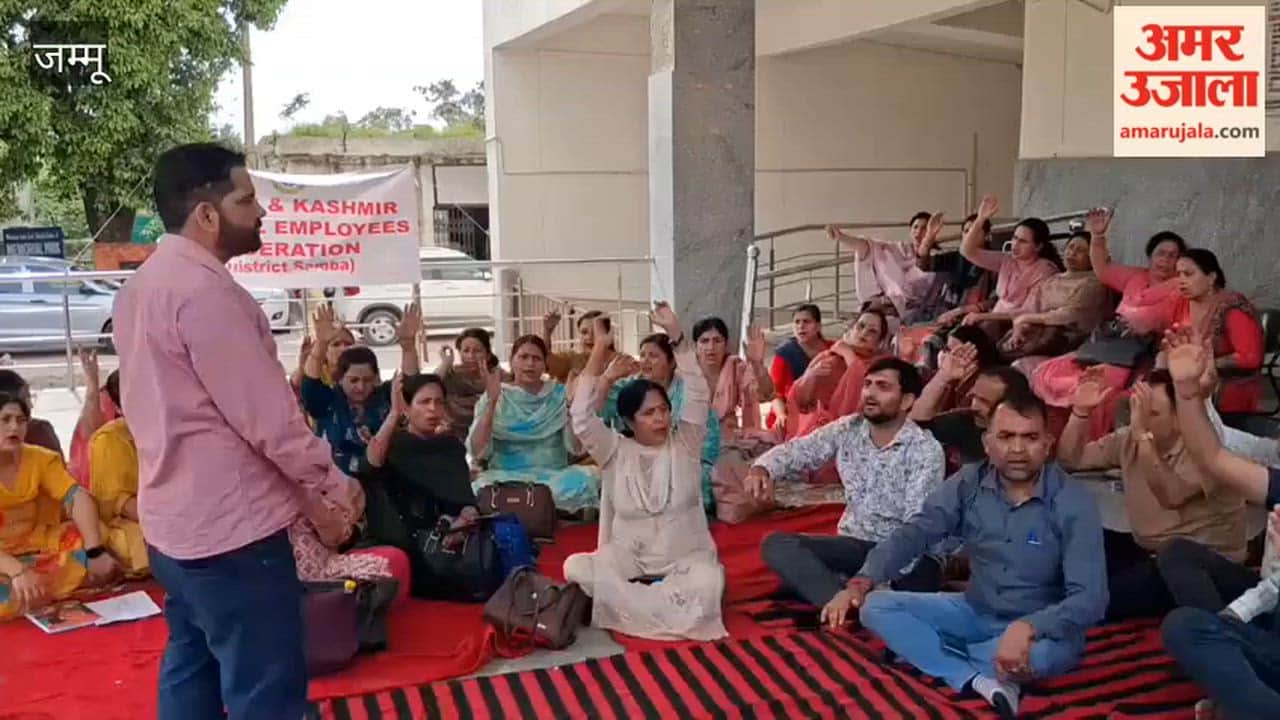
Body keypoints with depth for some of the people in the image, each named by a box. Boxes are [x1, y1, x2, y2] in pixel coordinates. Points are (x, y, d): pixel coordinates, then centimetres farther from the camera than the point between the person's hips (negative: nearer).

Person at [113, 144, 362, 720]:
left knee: (192, 671, 20)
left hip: (174, 518, 10)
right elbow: (266, 414, -21)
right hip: (229, 525, -10)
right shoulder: (204, 289, -20)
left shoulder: (142, 285, 11)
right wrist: (334, 485, -9)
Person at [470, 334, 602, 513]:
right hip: (507, 477, -2)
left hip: (554, 475, 2)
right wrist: (492, 402, -15)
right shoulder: (496, 398, 5)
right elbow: (478, 452, -9)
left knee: (589, 478, -30)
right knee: (484, 488, -36)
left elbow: (575, 446, -3)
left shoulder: (559, 395, 8)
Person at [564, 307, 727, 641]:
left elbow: (698, 397, -11)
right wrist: (599, 349, -16)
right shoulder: (616, 451, 1)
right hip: (627, 562, 1)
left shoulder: (684, 446, 1)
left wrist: (676, 335, -19)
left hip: (685, 559, -1)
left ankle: (626, 602, -14)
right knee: (575, 567, -27)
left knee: (707, 582, -35)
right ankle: (670, 601, -20)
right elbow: (582, 417, -13)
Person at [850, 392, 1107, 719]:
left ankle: (922, 650, -13)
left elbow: (1090, 598, -25)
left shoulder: (1073, 502, -19)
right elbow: (914, 533, -10)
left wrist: (1027, 628, -44)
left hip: (1041, 624, -4)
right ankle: (980, 681, -26)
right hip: (975, 611, 4)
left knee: (1038, 654, -40)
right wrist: (860, 583, -27)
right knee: (876, 608, -13)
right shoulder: (969, 483, -8)